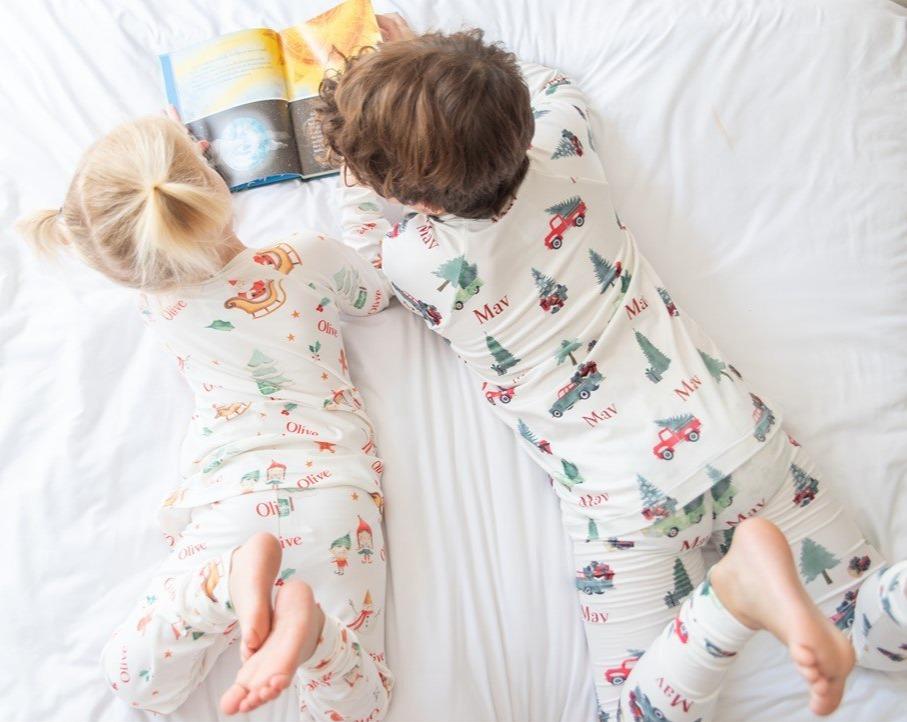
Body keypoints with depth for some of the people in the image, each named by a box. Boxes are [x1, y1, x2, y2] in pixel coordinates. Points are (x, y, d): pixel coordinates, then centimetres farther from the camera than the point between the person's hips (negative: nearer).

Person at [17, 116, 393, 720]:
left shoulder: (160, 305, 6)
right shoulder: (309, 256, 2)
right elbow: (376, 295, 25)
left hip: (232, 497, -1)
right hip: (333, 483, 1)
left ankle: (235, 575, -19)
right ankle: (306, 624, -30)